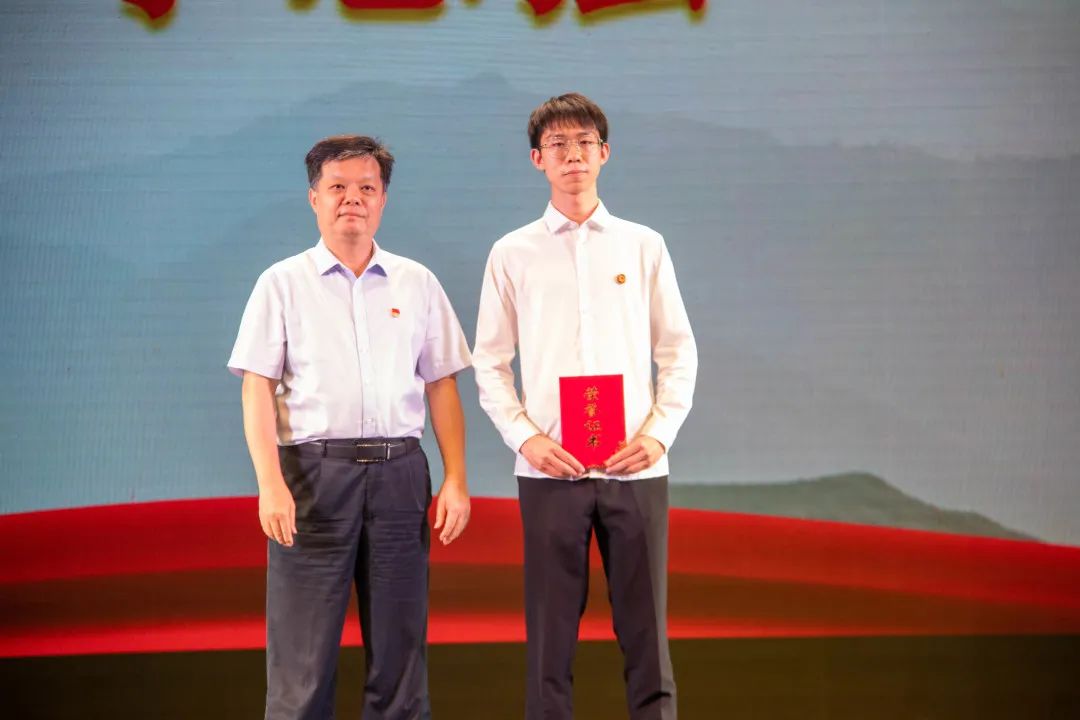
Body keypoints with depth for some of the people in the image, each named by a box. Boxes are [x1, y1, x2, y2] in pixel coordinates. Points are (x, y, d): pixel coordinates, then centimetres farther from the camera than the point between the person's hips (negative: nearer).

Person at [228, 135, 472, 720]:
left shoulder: (416, 283, 12)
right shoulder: (283, 283, 5)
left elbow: (441, 386, 12)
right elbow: (257, 390, 0)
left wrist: (456, 480, 3)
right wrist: (271, 485, -12)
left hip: (398, 471, 2)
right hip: (313, 471, -2)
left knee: (400, 647, 6)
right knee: (302, 655, -2)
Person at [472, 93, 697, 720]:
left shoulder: (643, 246, 8)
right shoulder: (513, 255, 7)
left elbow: (680, 353, 8)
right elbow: (490, 363, 7)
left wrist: (659, 432, -5)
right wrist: (525, 436, -7)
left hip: (635, 467, 1)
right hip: (550, 469, 0)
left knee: (646, 632, 3)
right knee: (551, 635, 4)